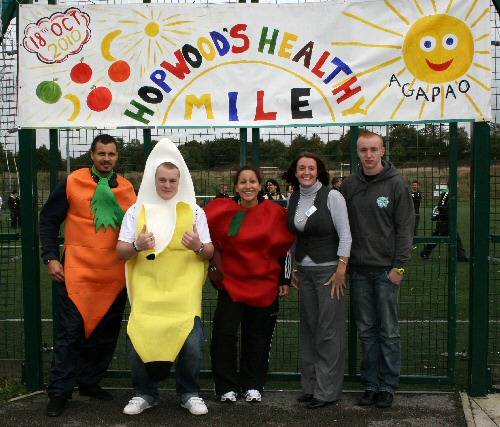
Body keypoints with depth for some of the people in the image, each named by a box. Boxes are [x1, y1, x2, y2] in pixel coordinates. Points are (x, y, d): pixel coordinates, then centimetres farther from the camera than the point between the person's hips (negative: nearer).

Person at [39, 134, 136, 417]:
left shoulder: (128, 188, 8)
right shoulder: (72, 183, -2)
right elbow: (49, 219, 3)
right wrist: (51, 257, -4)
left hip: (115, 275, 4)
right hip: (76, 272, -4)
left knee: (106, 333, 10)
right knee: (71, 332, -3)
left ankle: (90, 382, 26)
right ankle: (60, 392, 7)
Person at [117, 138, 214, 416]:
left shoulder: (194, 211, 6)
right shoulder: (137, 210, 6)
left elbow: (210, 253, 6)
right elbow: (120, 252, 4)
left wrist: (198, 247, -17)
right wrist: (137, 245, -18)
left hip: (184, 291, 0)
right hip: (147, 291, 0)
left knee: (191, 342, -9)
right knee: (140, 340, -7)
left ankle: (189, 393, 14)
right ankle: (145, 393, 16)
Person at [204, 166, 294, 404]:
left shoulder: (275, 212, -1)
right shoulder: (221, 211, -4)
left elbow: (285, 248, 6)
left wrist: (284, 280, 6)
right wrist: (213, 257, 7)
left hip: (265, 284, 0)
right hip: (231, 282, 0)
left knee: (257, 337, 8)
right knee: (224, 333, -8)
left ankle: (253, 386, 23)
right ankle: (227, 387, 5)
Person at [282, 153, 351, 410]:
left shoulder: (331, 196, -8)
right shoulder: (293, 199, 9)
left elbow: (345, 235, -10)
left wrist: (341, 271, -14)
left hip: (329, 270, -5)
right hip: (304, 270, 6)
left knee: (329, 331, -3)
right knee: (308, 328, 8)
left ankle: (327, 391, 4)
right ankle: (310, 386, 18)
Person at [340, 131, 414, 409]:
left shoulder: (396, 184, -3)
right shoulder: (349, 185, 7)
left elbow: (405, 227, -5)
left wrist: (399, 266, -10)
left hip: (386, 270, -3)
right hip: (359, 270, 4)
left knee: (388, 331, 3)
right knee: (366, 331, 9)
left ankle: (388, 386, 11)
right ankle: (370, 384, 17)